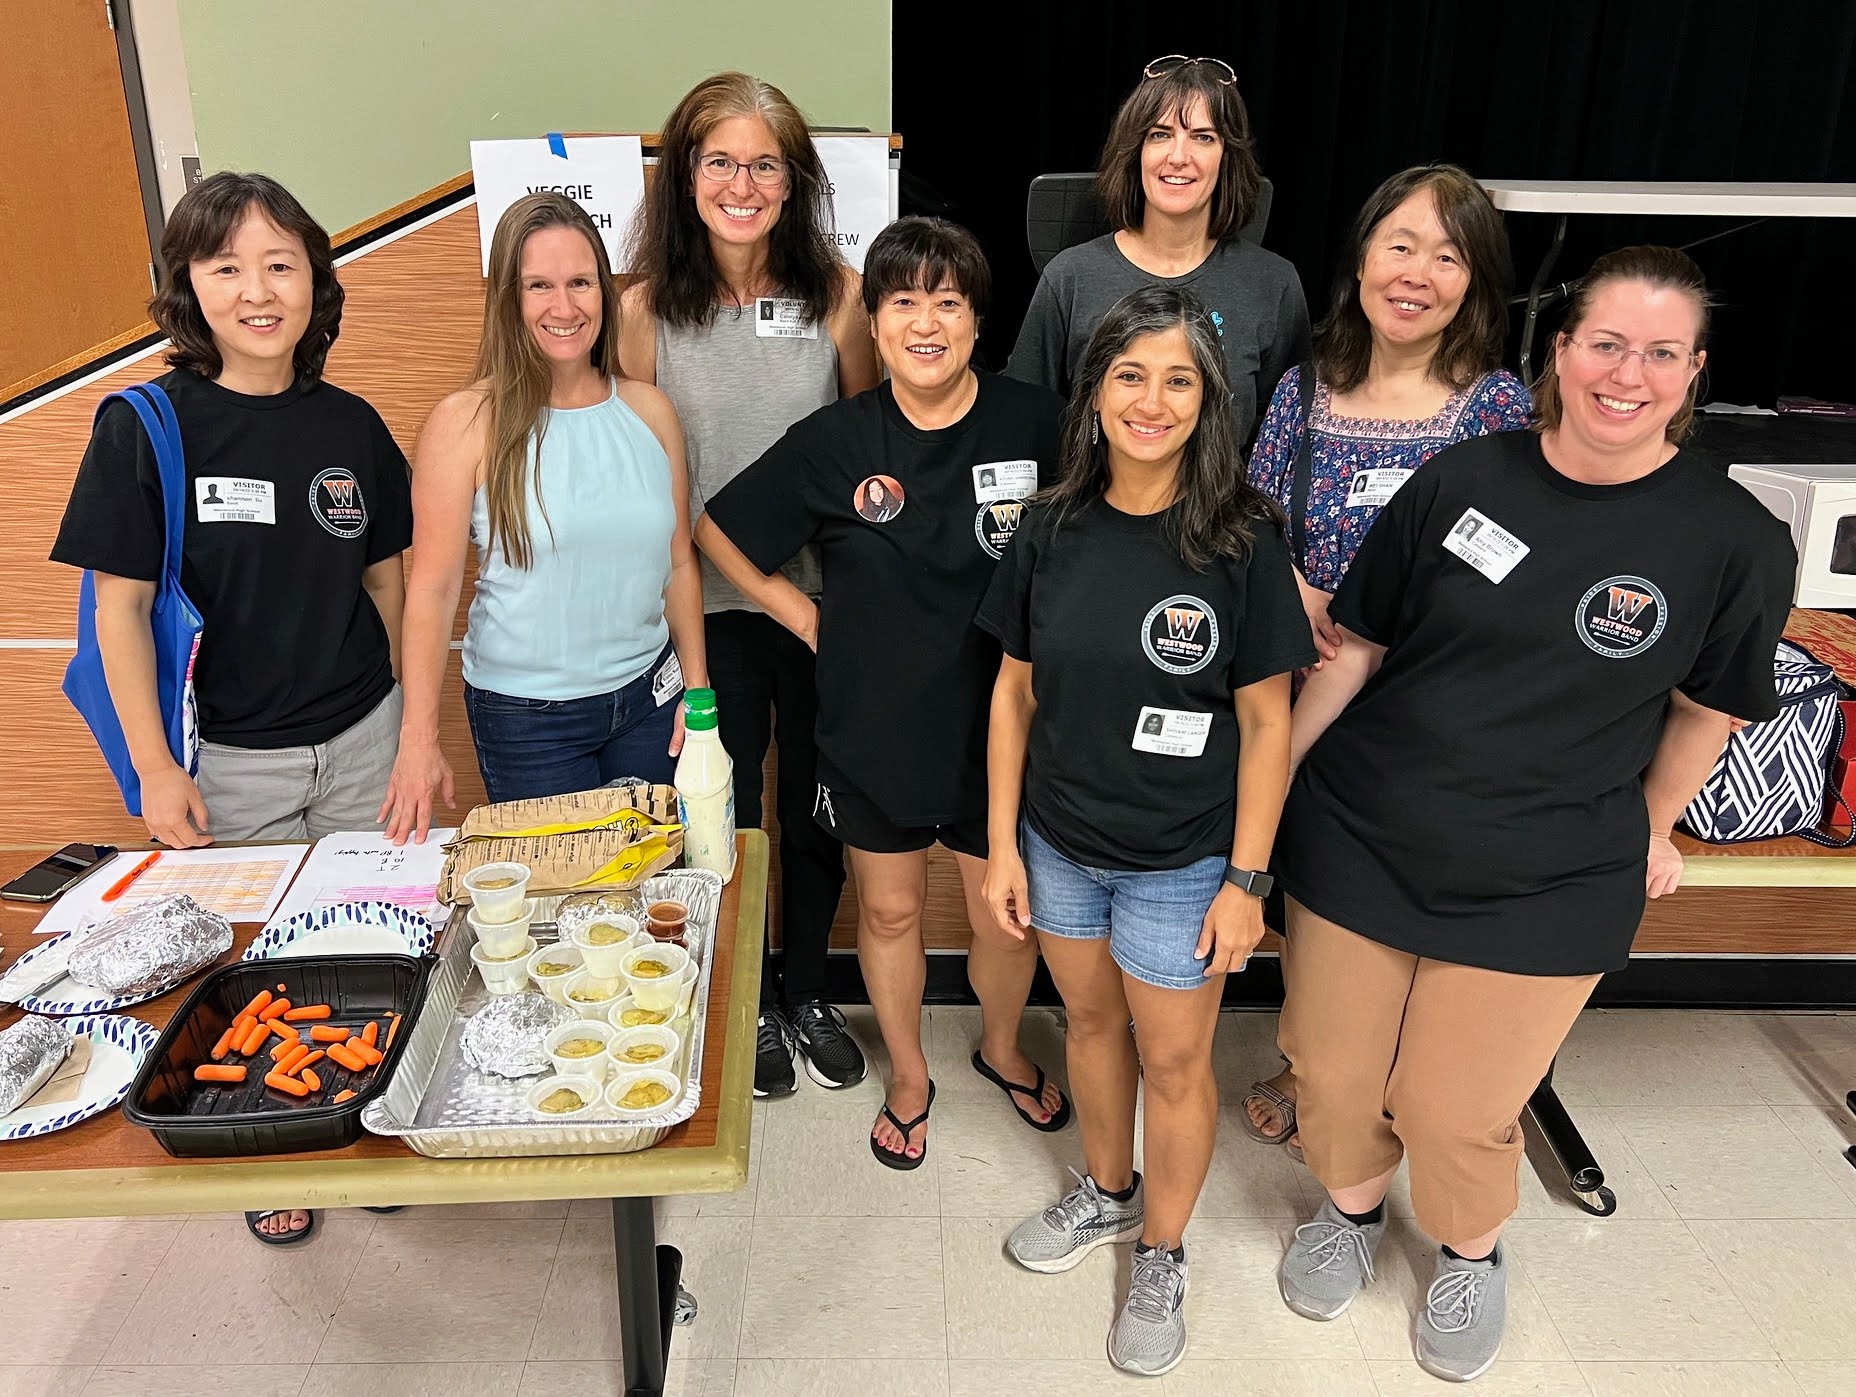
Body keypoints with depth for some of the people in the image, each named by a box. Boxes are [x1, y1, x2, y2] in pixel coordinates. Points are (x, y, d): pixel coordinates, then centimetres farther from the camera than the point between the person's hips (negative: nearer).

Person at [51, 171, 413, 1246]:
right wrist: (154, 767, -9)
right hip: (227, 760, -2)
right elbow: (121, 608, -7)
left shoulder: (352, 426, -1)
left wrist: (415, 728, 8)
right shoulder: (145, 429, -10)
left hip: (359, 743, 3)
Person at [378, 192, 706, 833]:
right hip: (526, 715, -3)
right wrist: (419, 740, -15)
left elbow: (678, 563, 8)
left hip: (648, 699, 4)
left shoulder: (649, 410, 2)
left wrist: (696, 688, 4)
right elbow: (432, 587, -11)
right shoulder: (466, 422, -10)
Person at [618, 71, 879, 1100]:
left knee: (816, 812, 16)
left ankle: (807, 993, 39)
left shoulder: (838, 295, -5)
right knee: (725, 819, 14)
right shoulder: (648, 307, -6)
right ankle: (746, 1007, 37)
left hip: (821, 600, 1)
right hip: (706, 609, -1)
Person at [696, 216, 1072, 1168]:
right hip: (875, 724, 1)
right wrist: (809, 619, 0)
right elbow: (717, 531, 4)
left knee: (1006, 917, 13)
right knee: (889, 910, 16)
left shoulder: (1036, 424, -10)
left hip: (998, 721, 0)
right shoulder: (833, 443, -8)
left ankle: (1001, 1048, 45)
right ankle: (908, 1074, 42)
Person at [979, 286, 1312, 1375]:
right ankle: (1108, 1194, 48)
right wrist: (1003, 845, 1)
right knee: (1090, 1018, 22)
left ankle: (1162, 1256, 36)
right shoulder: (1056, 530, -5)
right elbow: (1017, 692, 1)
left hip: (1181, 857, -3)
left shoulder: (1242, 539, -15)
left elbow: (1266, 719, -11)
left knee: (1173, 1059, 11)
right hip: (1059, 842, 4)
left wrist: (1247, 879, -11)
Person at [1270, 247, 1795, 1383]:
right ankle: (1351, 1207, 48)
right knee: (1333, 1068, 15)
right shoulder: (1462, 481, -6)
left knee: (1457, 1107, 11)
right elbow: (1358, 647, 1)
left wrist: (1653, 828, 13)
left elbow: (1706, 710, 6)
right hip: (1356, 842, 2)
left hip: (1540, 891, -1)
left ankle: (1474, 1251, 45)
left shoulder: (1737, 541, -9)